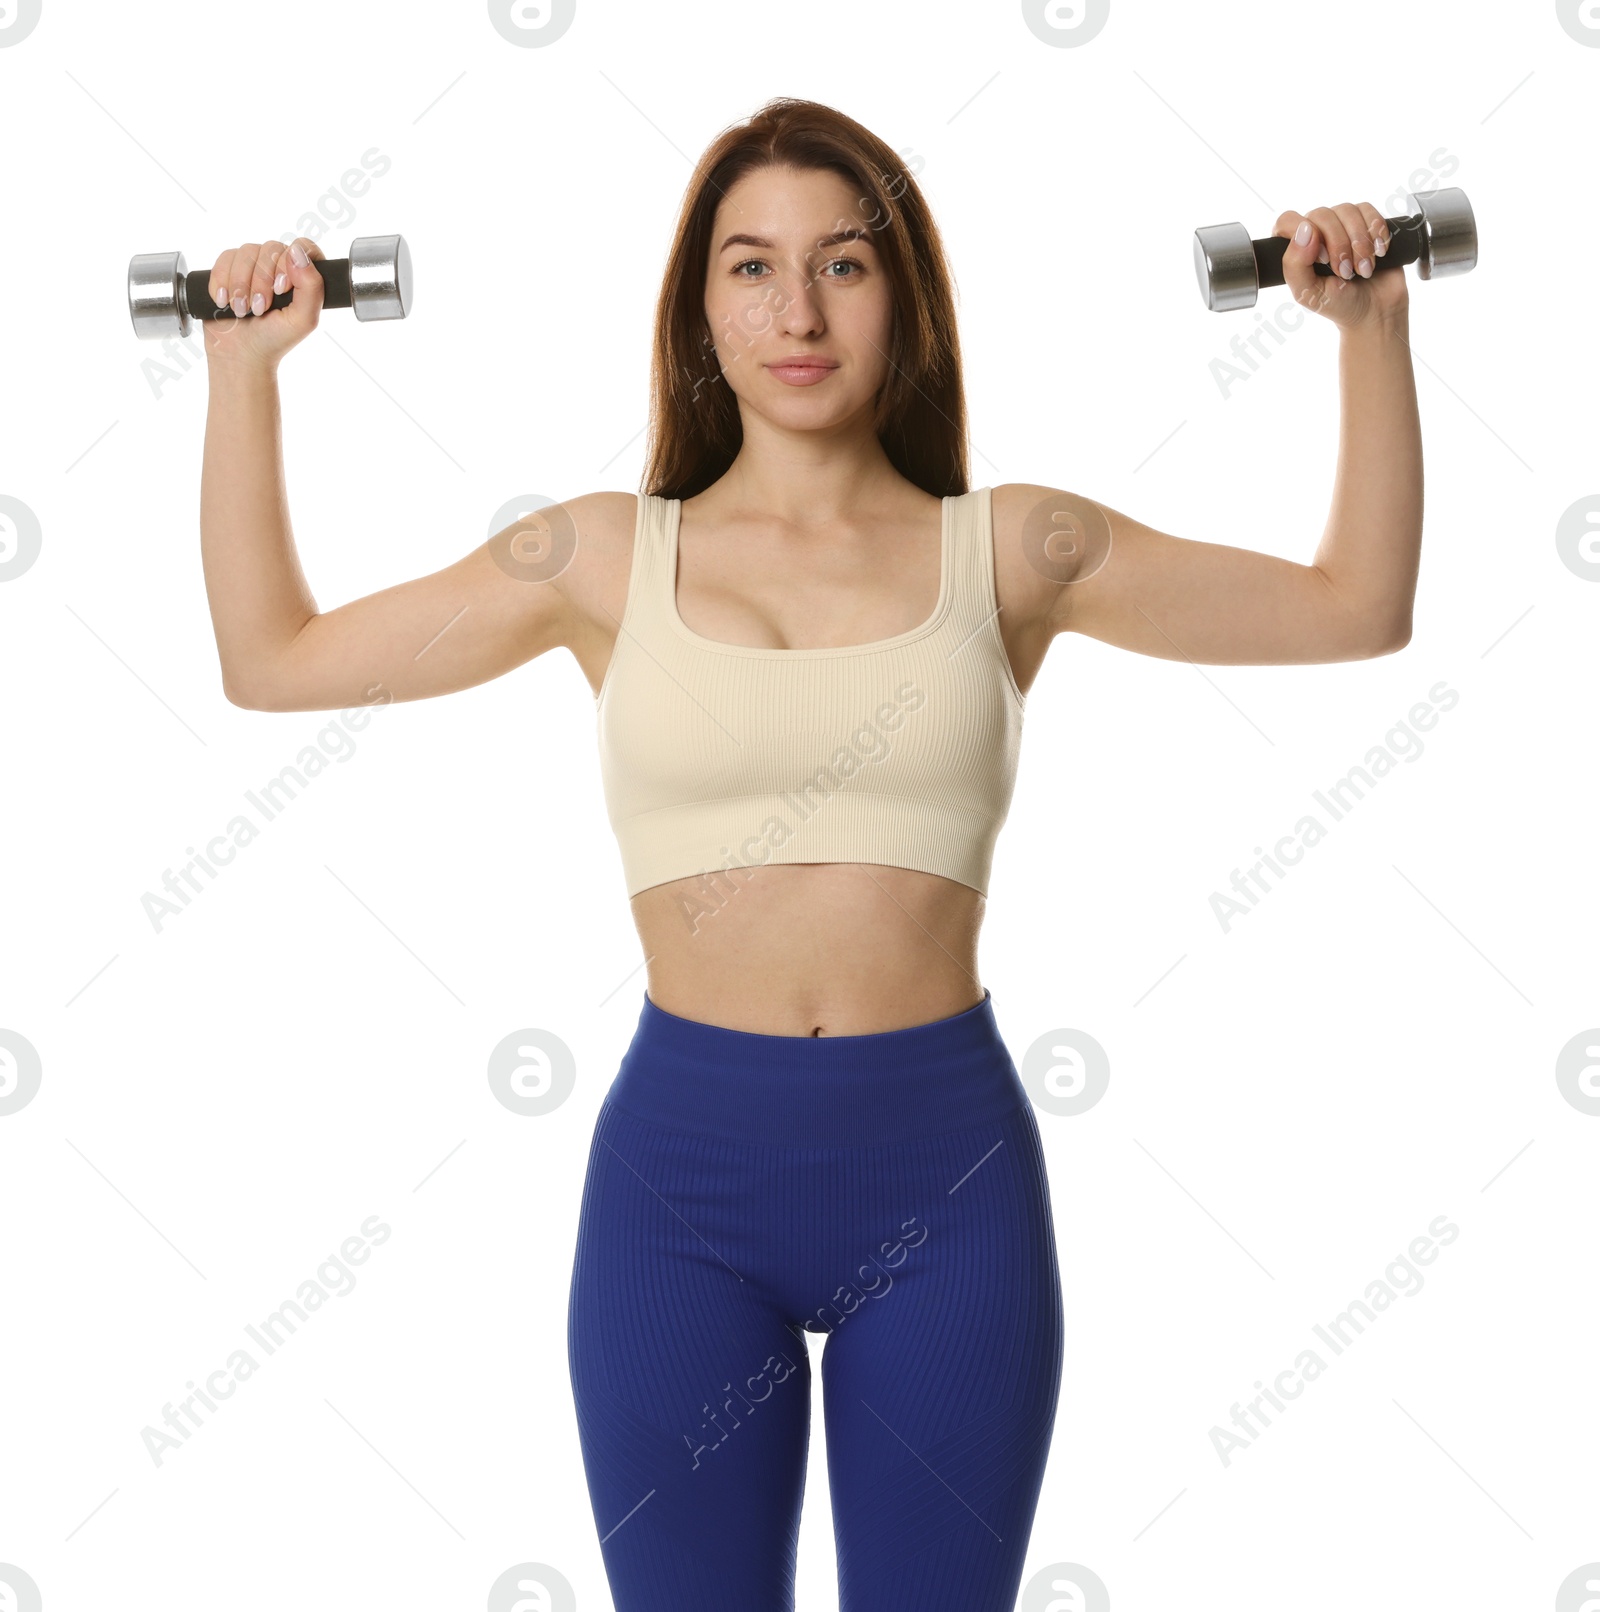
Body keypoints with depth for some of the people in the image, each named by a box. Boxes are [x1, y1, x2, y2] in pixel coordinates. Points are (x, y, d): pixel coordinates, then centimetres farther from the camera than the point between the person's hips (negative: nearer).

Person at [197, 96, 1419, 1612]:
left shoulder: (1011, 548, 3)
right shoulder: (606, 556, 4)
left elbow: (1358, 604, 10)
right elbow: (272, 658, 10)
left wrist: (1369, 322, 5)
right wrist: (245, 364, 8)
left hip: (946, 1168, 0)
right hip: (680, 1166, 0)